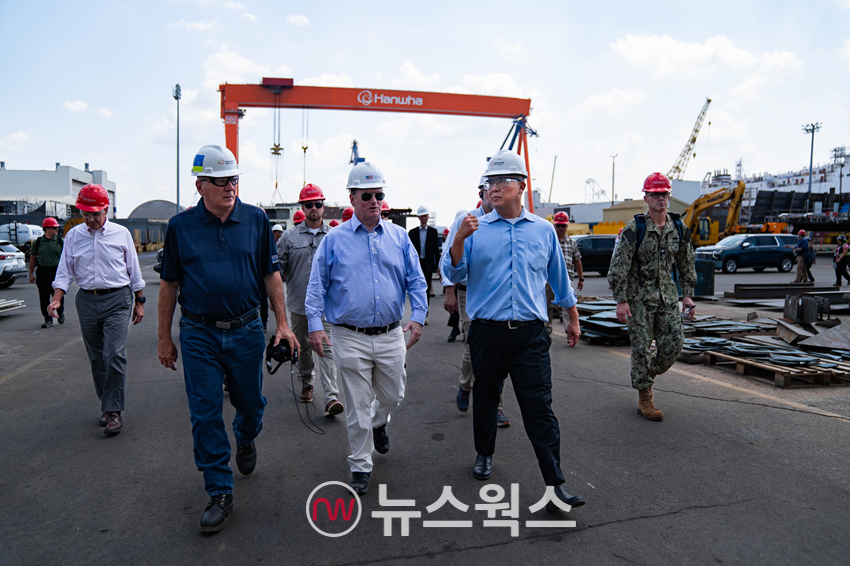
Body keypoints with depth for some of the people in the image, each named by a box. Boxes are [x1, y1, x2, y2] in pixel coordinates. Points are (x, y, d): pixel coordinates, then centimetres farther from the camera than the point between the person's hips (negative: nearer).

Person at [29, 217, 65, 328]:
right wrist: (31, 274, 7)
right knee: (44, 297, 1)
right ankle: (48, 319, 9)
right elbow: (32, 258, 11)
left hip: (57, 270, -1)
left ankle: (61, 314, 29)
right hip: (43, 272, 1)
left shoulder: (60, 241, 4)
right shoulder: (37, 242, 6)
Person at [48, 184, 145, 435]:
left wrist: (139, 302, 8)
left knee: (114, 355, -12)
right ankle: (107, 405, 21)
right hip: (87, 301, 3)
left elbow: (133, 270, 8)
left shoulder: (121, 233, 2)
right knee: (96, 358, 9)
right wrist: (57, 299, -9)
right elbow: (64, 271, 6)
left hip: (117, 300, -3)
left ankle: (114, 410, -5)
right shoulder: (74, 235, 7)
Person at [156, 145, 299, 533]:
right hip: (198, 335, 0)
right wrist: (164, 338, 7)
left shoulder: (256, 219, 0)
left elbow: (271, 274, 4)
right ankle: (220, 494, 17)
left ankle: (246, 441, 50)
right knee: (205, 415, 3)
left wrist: (282, 323, -1)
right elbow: (169, 284, 5)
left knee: (251, 404, 15)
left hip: (246, 331, 1)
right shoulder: (181, 226, 0)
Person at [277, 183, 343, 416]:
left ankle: (331, 397, -12)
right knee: (302, 347, 16)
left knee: (326, 348, -9)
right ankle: (307, 383, 37)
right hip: (298, 303, 2)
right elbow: (278, 266, 5)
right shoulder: (290, 237, 6)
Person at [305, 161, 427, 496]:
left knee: (392, 396, 16)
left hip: (391, 336, 2)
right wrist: (315, 325, -10)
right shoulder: (334, 239, 1)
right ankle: (361, 466, 25)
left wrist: (417, 316, -6)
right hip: (350, 338, -2)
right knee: (357, 407, 6)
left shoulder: (399, 237, 6)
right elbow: (317, 285, 1)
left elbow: (415, 280, 7)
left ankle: (378, 423, 51)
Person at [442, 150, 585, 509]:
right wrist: (458, 240, -18)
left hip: (530, 333, 0)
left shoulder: (543, 230, 8)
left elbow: (559, 279, 17)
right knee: (485, 398, 15)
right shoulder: (476, 229, 4)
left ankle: (555, 481, 4)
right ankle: (484, 454, 38)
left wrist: (573, 319, 22)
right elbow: (454, 275, -2)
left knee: (539, 406, -3)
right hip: (487, 330, 1)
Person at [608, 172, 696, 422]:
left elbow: (686, 264, 16)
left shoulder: (679, 229, 7)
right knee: (642, 347, -1)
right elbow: (619, 267, -10)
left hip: (667, 297, 5)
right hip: (639, 298, -5)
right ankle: (644, 399, 10)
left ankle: (649, 374, 28)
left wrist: (688, 295, 9)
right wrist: (621, 301, -14)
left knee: (674, 343, 1)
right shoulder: (634, 229, -9)